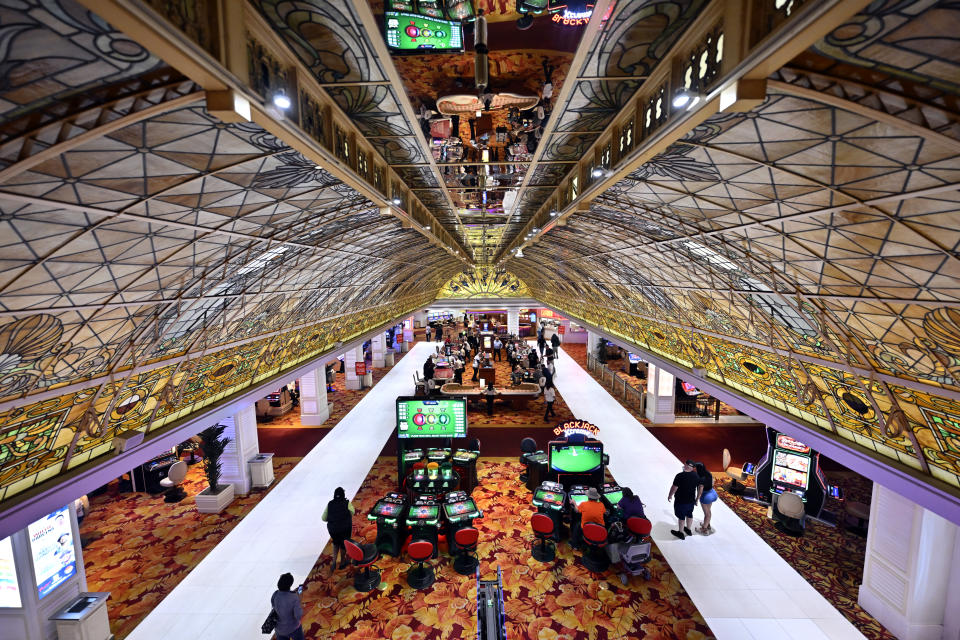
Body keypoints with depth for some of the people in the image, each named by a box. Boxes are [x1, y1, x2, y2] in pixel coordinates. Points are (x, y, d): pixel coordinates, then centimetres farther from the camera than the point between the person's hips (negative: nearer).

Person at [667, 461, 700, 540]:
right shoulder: (696, 476, -7)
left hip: (681, 501, -6)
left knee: (681, 517, 11)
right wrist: (696, 499, 20)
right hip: (691, 500, 6)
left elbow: (674, 488, -21)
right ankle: (688, 530, 44)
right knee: (689, 514, 25)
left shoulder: (680, 476, -28)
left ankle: (681, 533, 27)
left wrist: (670, 495, -3)